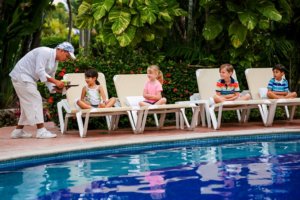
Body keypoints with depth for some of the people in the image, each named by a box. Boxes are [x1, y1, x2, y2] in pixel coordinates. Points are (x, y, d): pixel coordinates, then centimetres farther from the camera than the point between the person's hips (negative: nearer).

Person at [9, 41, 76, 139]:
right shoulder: (45, 52, -20)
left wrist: (58, 87, -8)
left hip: (28, 79, 10)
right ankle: (41, 131, -14)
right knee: (35, 101, -13)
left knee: (28, 104, 12)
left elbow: (50, 78, 12)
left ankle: (18, 131, 18)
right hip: (21, 76, -10)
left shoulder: (55, 61, 10)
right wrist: (55, 82, -29)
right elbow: (39, 72, -27)